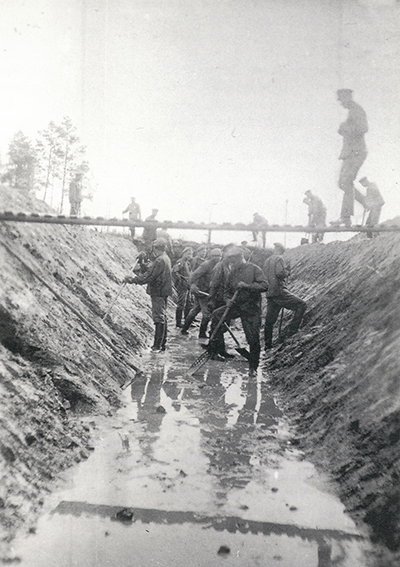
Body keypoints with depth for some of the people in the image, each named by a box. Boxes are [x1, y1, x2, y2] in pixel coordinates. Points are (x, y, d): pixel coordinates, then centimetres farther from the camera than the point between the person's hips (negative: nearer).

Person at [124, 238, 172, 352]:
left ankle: (158, 345, -3)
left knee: (159, 319, -7)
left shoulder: (159, 261, -19)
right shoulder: (165, 259, 14)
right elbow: (150, 273, 16)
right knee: (162, 318, 15)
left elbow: (148, 277, -22)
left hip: (158, 293, -11)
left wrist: (132, 280, -15)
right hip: (163, 292, 11)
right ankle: (162, 344, 23)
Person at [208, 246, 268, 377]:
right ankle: (218, 350, -6)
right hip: (235, 306, 5)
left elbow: (264, 285, -15)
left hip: (251, 308, -5)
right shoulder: (232, 273, 10)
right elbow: (227, 290, 18)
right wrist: (227, 299, -4)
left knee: (253, 338, -5)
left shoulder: (253, 269, -7)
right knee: (216, 315, -15)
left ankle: (253, 367, 16)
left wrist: (247, 286, -24)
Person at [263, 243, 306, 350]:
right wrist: (287, 271, 1)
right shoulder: (279, 259, -4)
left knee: (269, 320, 12)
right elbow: (280, 273, -19)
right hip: (279, 291, -8)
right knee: (301, 305, -3)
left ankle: (267, 345, 17)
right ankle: (289, 331, -9)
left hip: (269, 294, 8)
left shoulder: (267, 261, 21)